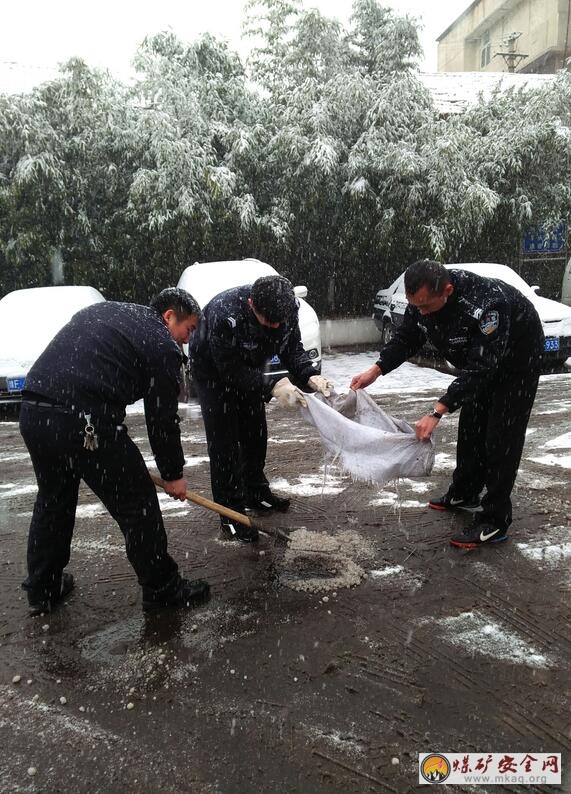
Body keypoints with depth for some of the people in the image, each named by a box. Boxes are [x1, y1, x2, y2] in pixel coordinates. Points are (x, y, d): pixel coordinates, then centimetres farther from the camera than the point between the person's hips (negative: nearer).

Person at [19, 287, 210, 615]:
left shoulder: (101, 310, 24)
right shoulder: (162, 345, 1)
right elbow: (162, 419, 2)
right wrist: (173, 474, 14)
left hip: (32, 412, 8)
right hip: (85, 424, -8)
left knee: (53, 500, 25)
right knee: (137, 504, 7)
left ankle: (42, 589, 38)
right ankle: (162, 589, 21)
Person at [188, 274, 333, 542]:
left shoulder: (287, 308, -24)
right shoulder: (224, 314, -41)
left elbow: (293, 348, -13)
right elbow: (230, 371, -36)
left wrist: (310, 376, -31)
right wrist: (272, 387, -45)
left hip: (248, 367, 6)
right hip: (213, 371, -6)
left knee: (255, 432, 13)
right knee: (224, 441, -9)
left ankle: (256, 492, 31)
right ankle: (230, 514, -1)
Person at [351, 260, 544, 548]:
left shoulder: (486, 302, -42)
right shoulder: (421, 300, -20)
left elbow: (479, 368, -42)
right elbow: (405, 340, -7)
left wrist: (437, 412, -47)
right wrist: (375, 371, -22)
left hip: (517, 358, -7)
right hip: (481, 359, 8)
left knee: (501, 437, -9)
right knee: (471, 427, 15)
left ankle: (494, 522, -3)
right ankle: (464, 494, 32)